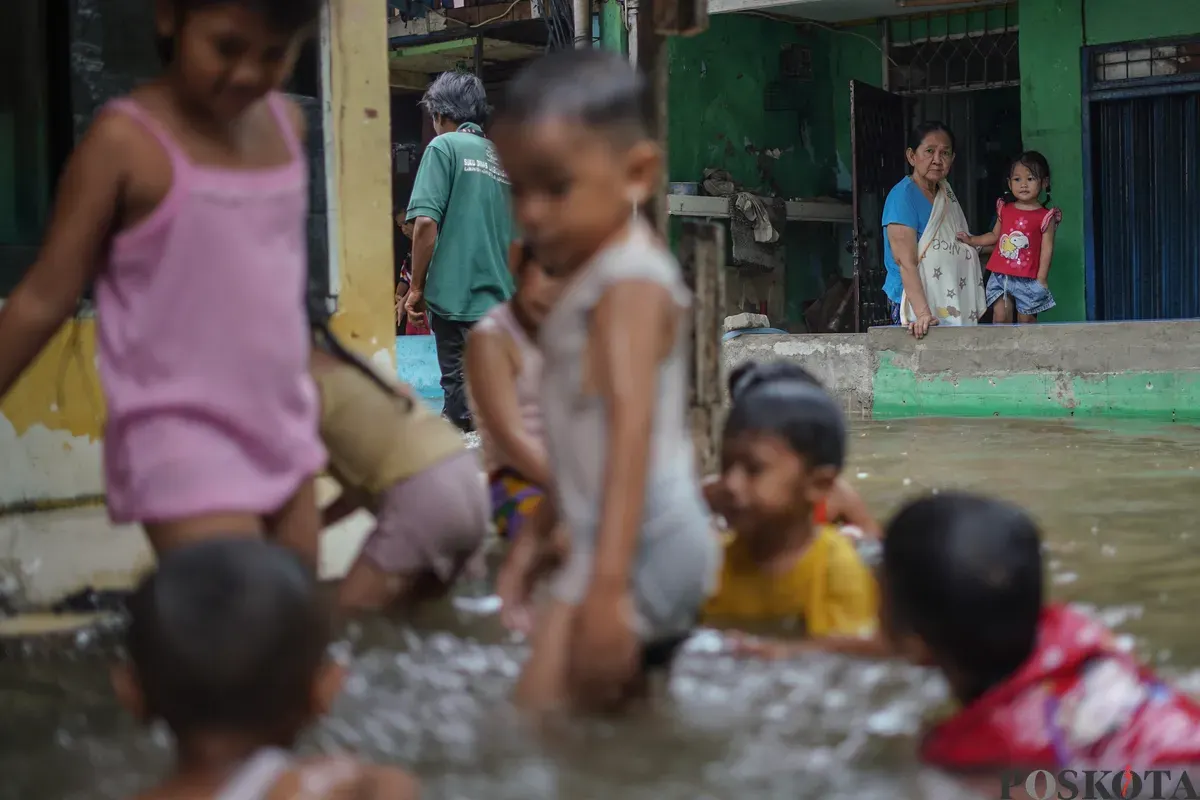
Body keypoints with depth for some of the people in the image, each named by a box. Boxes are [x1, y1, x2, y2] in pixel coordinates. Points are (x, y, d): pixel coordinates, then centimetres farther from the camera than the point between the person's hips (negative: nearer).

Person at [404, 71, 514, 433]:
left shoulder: (445, 146, -3)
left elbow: (426, 222, -13)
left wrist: (417, 287, -4)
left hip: (456, 296, -6)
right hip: (500, 299, 6)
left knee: (462, 398, -4)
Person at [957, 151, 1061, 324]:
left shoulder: (1045, 217, -5)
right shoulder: (1004, 209, 8)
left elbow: (1047, 250, -7)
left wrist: (1041, 280, -11)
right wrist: (971, 240, 14)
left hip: (1027, 280, -4)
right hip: (1000, 277, 4)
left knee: (1026, 320, 4)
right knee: (1000, 317, -1)